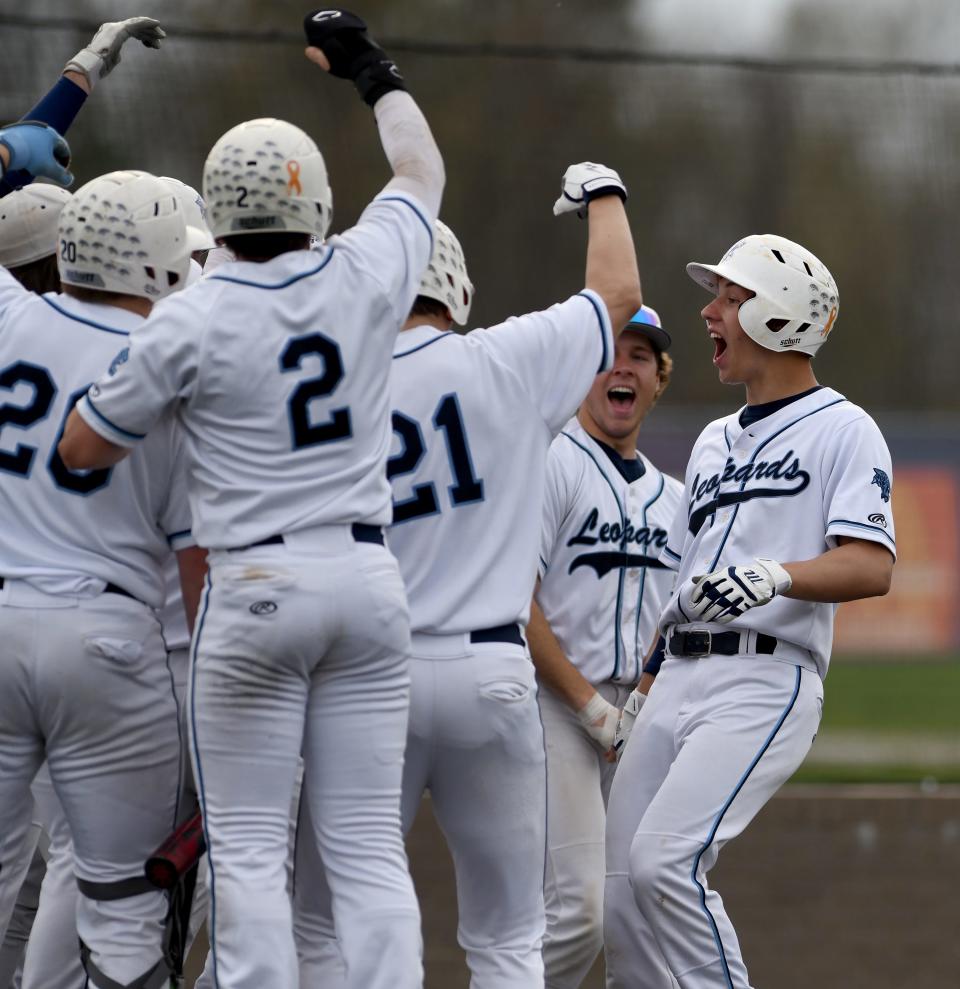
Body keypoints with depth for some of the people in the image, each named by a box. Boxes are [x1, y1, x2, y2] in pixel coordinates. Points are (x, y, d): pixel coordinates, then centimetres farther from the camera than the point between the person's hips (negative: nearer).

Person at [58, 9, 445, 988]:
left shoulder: (191, 322, -9)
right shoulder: (365, 280, -1)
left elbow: (82, 446, 1)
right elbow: (421, 171, 22)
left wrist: (127, 373, 18)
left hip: (255, 588, -3)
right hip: (367, 579, 3)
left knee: (247, 844, 2)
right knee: (367, 844, 4)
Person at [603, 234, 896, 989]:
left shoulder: (841, 430, -1)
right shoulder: (715, 442, 24)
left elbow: (872, 567, -15)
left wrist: (777, 575, -32)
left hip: (766, 680, -8)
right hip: (677, 681, 8)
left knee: (664, 860, -24)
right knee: (620, 900, 0)